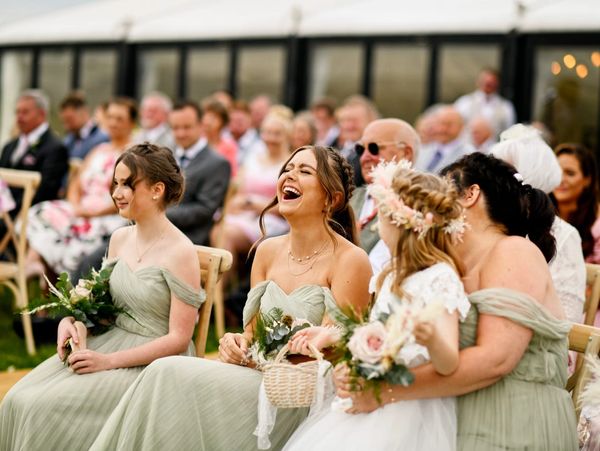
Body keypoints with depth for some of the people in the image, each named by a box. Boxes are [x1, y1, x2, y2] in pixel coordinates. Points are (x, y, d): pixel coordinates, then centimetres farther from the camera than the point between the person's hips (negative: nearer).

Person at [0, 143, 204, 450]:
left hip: (153, 360, -7)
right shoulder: (120, 238, 7)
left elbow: (179, 339, -16)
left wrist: (109, 361, -20)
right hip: (110, 341, 7)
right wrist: (72, 319, -2)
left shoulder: (180, 252, -15)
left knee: (48, 407, -23)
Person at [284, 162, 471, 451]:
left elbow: (449, 364, -24)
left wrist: (432, 339, -44)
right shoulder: (394, 277, 14)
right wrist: (330, 335, 26)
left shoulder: (439, 278, -16)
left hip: (411, 409, -9)